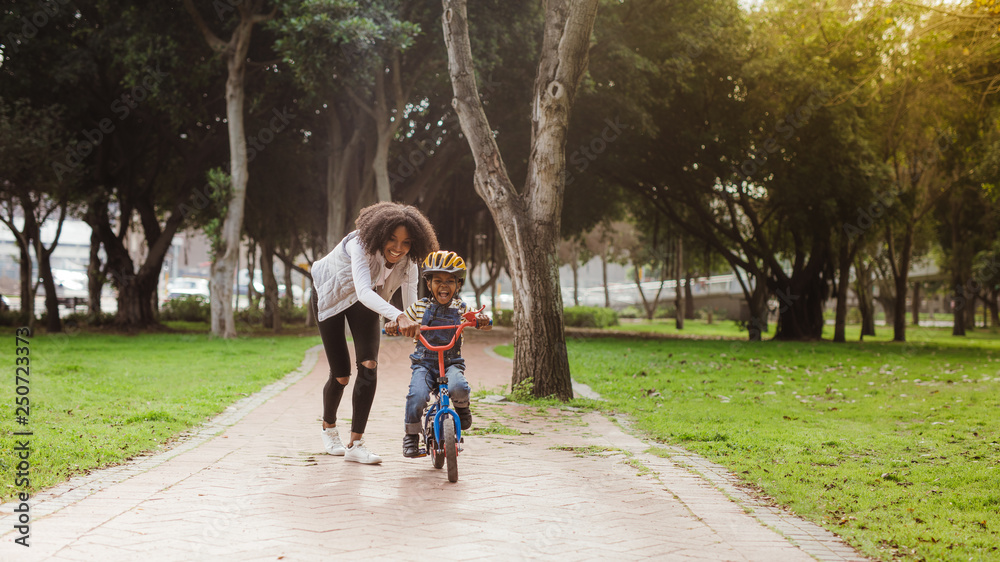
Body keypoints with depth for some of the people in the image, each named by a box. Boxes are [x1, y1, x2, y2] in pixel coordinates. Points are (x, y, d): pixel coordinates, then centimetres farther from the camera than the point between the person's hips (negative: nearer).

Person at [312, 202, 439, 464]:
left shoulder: (407, 262, -23)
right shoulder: (361, 245, -40)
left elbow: (412, 305, -20)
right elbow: (363, 290, -55)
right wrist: (398, 317, -69)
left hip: (362, 304, 4)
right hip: (331, 296, -4)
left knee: (369, 364, -17)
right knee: (341, 375, -3)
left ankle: (356, 444, -9)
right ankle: (329, 428, 29)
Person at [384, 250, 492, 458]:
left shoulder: (461, 309, 4)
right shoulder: (420, 307, 4)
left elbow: (482, 322, 0)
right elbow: (401, 320, 9)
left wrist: (483, 320, -25)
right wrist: (392, 326, -15)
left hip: (452, 363, 0)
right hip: (424, 363, 0)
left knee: (458, 387, -33)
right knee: (417, 396, -27)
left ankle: (462, 408, 4)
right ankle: (411, 435, -3)